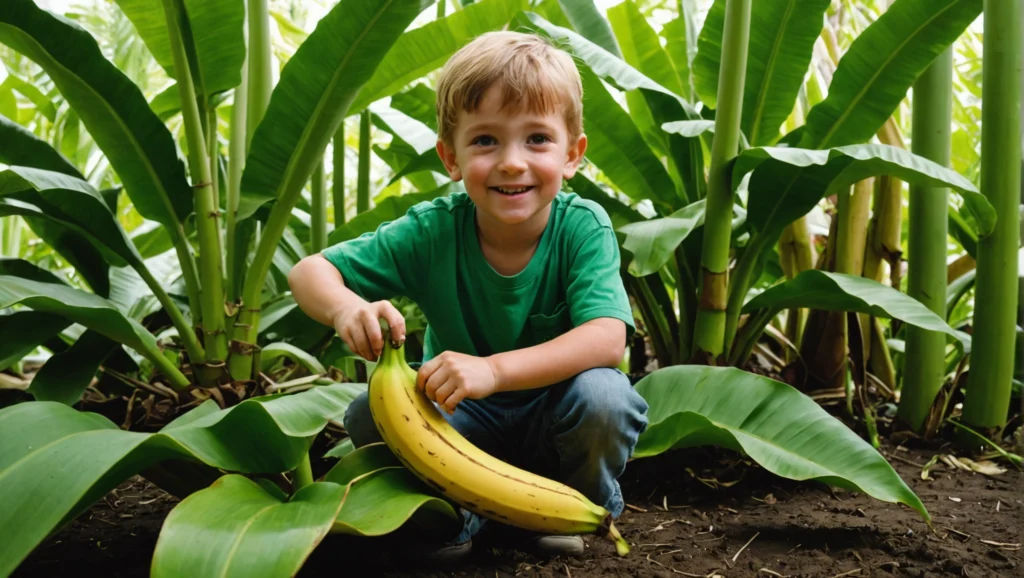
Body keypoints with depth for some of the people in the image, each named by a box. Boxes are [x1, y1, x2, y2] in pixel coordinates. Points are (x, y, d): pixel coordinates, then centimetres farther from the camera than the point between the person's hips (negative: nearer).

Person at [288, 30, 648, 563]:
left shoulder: (582, 227, -21)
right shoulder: (432, 231, -17)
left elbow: (607, 339, -34)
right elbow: (309, 272, -15)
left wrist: (494, 369, -47)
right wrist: (345, 307, -40)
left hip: (554, 417, -1)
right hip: (463, 418, 2)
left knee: (604, 394, -33)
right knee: (372, 413, -25)